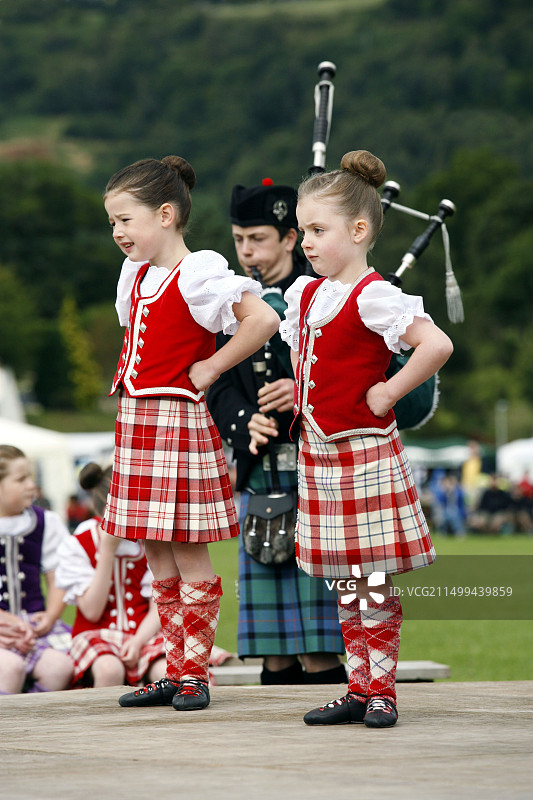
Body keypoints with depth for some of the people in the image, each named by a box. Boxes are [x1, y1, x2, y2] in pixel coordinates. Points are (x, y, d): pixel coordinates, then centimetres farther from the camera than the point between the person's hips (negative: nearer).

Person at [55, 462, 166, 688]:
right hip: (96, 635, -2)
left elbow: (158, 609, 2)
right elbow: (92, 612, -11)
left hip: (144, 634, 2)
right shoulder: (77, 545, -4)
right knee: (110, 669, -38)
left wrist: (138, 642, -18)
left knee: (166, 672, -33)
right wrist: (108, 551, -14)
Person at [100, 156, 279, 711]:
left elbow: (263, 319, -24)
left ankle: (195, 673, 3)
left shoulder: (197, 274, -13)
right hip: (136, 417, 9)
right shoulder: (136, 274, 13)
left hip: (179, 419, -9)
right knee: (156, 555, 10)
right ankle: (175, 671, 15)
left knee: (188, 554, -3)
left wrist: (211, 368, -16)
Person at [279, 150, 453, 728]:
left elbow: (436, 345, -26)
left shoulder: (372, 296, -14)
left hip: (364, 453, -8)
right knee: (345, 583, 11)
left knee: (374, 582, -2)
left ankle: (381, 690, 4)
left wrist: (388, 393, -18)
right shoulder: (306, 293, 10)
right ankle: (359, 689, 17)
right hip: (318, 451, 8)